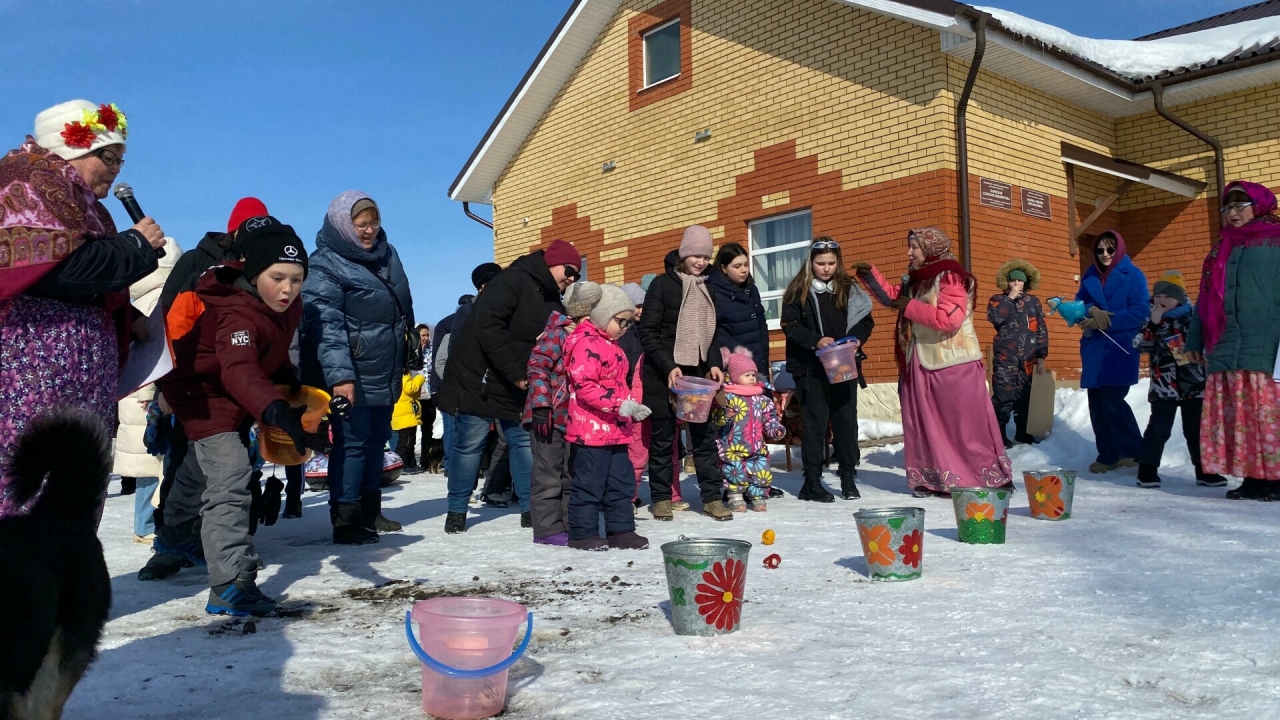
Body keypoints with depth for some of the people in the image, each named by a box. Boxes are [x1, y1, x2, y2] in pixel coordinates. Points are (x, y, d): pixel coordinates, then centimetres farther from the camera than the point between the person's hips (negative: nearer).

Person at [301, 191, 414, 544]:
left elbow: (403, 306, 22)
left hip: (385, 373, 8)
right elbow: (326, 324, -21)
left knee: (377, 440, 15)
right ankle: (345, 521, 1)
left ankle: (370, 510, 27)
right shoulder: (326, 266, -12)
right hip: (353, 376, -8)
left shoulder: (387, 254, 10)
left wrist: (408, 342, 23)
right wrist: (340, 374, -30)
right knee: (352, 442, -6)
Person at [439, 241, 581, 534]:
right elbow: (487, 325, -27)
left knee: (525, 441, 5)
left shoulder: (553, 302, 11)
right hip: (479, 377, -8)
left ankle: (530, 509, 12)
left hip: (519, 385, 8)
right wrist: (514, 372, -26)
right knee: (469, 443, -1)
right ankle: (456, 511, 10)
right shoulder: (513, 280, -16)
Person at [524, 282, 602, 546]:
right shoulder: (556, 335, -13)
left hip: (570, 419, 9)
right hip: (549, 417, -9)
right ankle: (547, 528, 3)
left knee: (570, 475, 14)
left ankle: (569, 524, 22)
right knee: (548, 475, -3)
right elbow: (537, 367, -21)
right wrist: (540, 404, -28)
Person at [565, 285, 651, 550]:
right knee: (590, 483, -2)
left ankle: (620, 530, 21)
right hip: (591, 428, -10)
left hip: (616, 428, 10)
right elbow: (584, 386, -23)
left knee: (621, 481, 13)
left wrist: (631, 409, 11)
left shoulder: (610, 344, 18)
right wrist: (620, 405, -24)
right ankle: (582, 533, 8)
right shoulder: (587, 343, -14)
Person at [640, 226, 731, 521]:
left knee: (704, 434, 2)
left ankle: (712, 497, 8)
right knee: (663, 436, 3)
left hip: (697, 371, 4)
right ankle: (661, 497, 14)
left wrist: (714, 364, 0)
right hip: (663, 373, -4)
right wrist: (669, 366, -17)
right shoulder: (663, 284, -5)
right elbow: (648, 332, -9)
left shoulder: (710, 289, 10)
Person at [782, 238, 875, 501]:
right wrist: (816, 341, -19)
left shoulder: (849, 288, 8)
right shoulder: (799, 291, 0)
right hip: (811, 368, -3)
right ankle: (812, 481, 8)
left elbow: (866, 320, 10)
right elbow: (790, 325, -6)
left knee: (846, 420, 5)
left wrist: (857, 338, -10)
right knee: (815, 422, 1)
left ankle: (849, 478, 17)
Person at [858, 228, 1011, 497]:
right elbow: (893, 297, 26)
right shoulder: (916, 280, 11)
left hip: (954, 366, -9)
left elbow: (948, 319, -26)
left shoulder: (951, 277, -15)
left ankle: (992, 479, 5)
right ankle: (934, 479, 17)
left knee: (966, 424, -5)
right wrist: (871, 276, 13)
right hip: (923, 366, 9)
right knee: (927, 425, 10)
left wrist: (911, 308, -17)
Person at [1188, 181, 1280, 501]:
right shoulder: (1221, 250, 24)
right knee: (1233, 413, 2)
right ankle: (1253, 478, 6)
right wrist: (1195, 340, 19)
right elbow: (1205, 298, 24)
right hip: (1225, 346, 6)